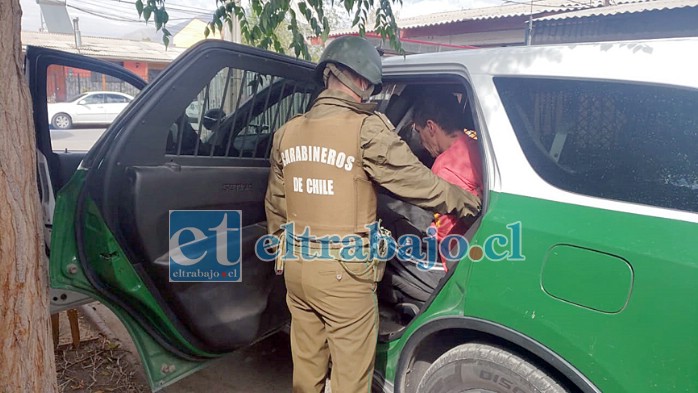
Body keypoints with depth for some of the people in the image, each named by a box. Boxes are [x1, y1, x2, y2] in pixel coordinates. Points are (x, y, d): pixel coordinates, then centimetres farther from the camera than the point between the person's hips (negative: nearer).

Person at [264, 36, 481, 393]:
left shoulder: (287, 132, 6)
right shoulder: (366, 130, -15)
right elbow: (417, 182, -10)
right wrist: (467, 203, 7)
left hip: (297, 266, 7)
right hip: (343, 272, -6)